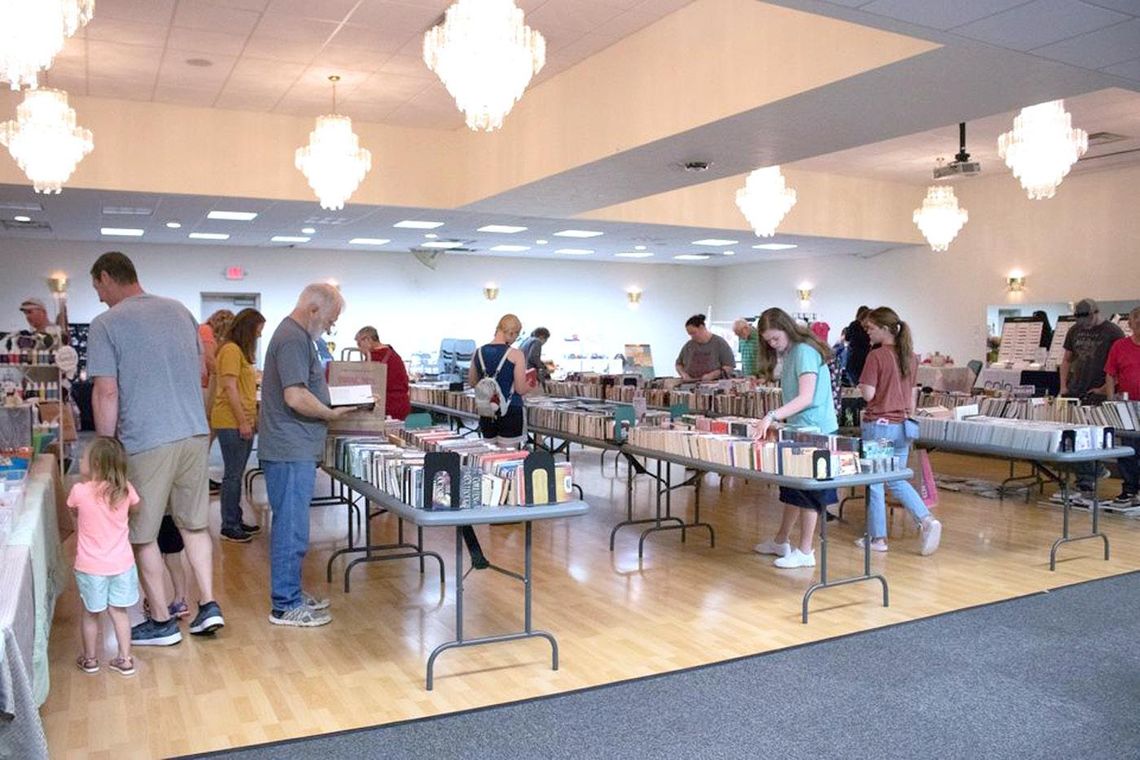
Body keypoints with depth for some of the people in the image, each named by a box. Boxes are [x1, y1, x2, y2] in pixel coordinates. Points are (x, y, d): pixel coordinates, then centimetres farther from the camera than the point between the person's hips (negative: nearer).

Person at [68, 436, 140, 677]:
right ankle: (125, 659, 21)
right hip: (121, 564, 2)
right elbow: (135, 506, 12)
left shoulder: (80, 491, -17)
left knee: (90, 615, 16)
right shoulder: (125, 490, -10)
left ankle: (90, 659, 32)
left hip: (91, 567, -2)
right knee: (119, 612, 15)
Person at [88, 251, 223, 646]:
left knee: (143, 535, 9)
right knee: (194, 524, 17)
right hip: (195, 434, 6)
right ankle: (209, 605, 16)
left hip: (146, 442, -5)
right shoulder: (179, 310, 9)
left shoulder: (106, 324, -8)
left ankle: (162, 622, 17)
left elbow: (106, 393, -11)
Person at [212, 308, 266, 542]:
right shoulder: (231, 350, -13)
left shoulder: (240, 351, 17)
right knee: (233, 475, -3)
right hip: (231, 423, -9)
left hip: (243, 422, 9)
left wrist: (251, 418, 21)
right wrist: (243, 422, -18)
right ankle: (229, 527, 4)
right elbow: (229, 388, -18)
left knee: (236, 475, 14)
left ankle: (236, 521, 22)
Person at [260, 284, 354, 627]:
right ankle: (285, 605, 7)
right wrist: (331, 413, -14)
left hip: (295, 448, 11)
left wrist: (329, 403, 13)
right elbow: (296, 397, -26)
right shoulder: (293, 339, -17)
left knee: (290, 525, 17)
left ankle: (290, 591, 28)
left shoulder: (297, 335, 16)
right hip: (291, 449, -11)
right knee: (291, 528, -3)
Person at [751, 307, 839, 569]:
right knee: (793, 489, 17)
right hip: (798, 429, 10)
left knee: (807, 491, -2)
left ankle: (805, 552, 6)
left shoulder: (804, 351, -15)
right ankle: (781, 542, 29)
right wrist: (777, 420, 6)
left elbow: (806, 398, -24)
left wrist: (773, 416, -30)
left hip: (814, 430, -10)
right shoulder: (789, 353, 14)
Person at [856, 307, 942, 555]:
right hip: (901, 426, 7)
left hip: (878, 426, -7)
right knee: (897, 480, 18)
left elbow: (868, 394, -17)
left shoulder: (876, 356, -14)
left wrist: (861, 384, 2)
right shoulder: (910, 357, 7)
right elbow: (911, 396, 13)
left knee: (874, 482, 6)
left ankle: (877, 537, 13)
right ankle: (927, 520, 0)